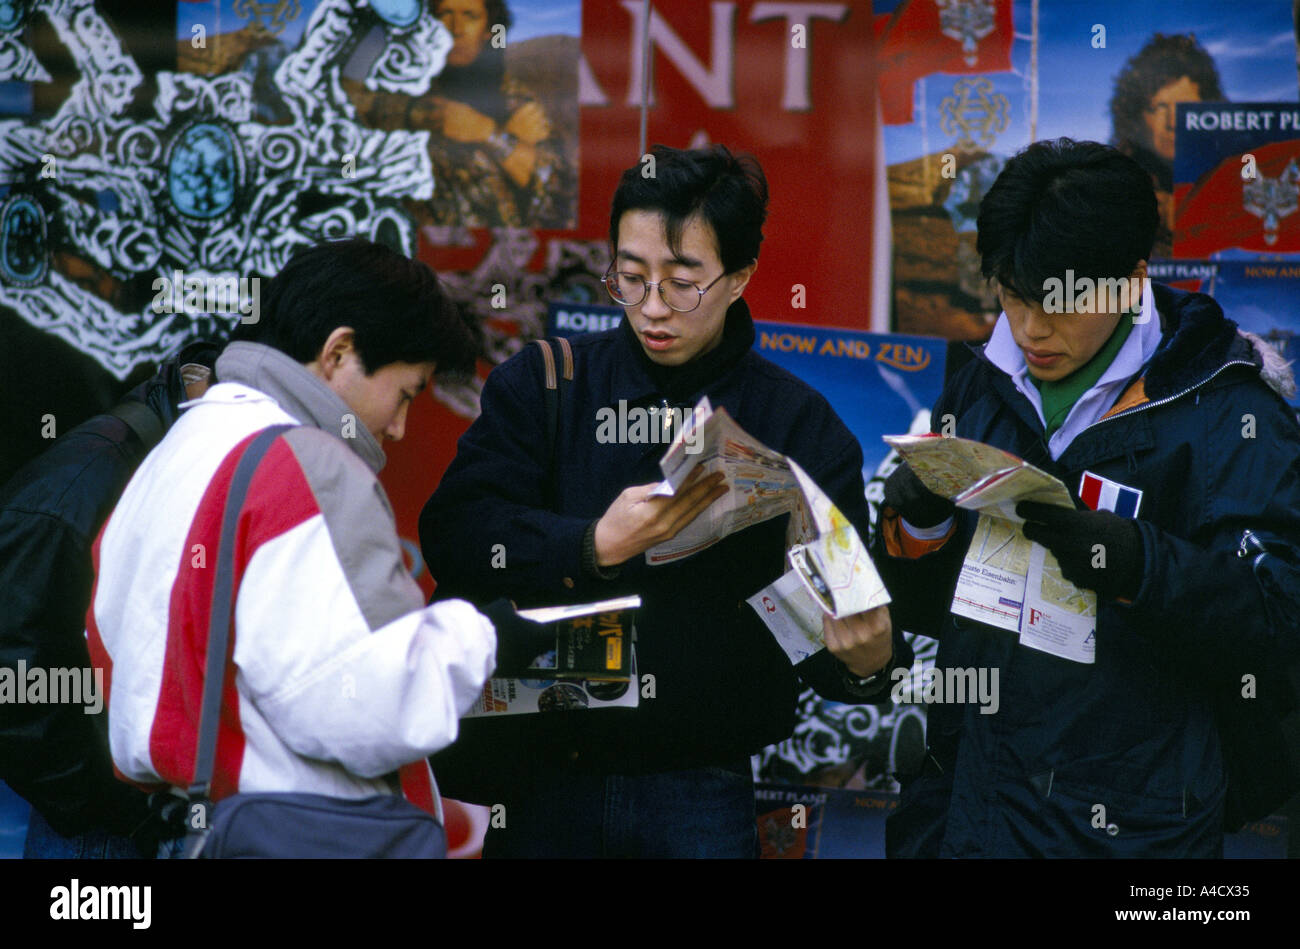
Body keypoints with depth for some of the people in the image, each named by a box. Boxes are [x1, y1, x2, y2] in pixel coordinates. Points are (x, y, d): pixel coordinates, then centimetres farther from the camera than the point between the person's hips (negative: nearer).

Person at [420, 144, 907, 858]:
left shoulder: (801, 425, 0)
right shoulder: (541, 386, 3)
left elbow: (828, 623, -3)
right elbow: (453, 535, -10)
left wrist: (866, 661, -27)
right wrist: (595, 546, -24)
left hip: (701, 797, -1)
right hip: (546, 790, 1)